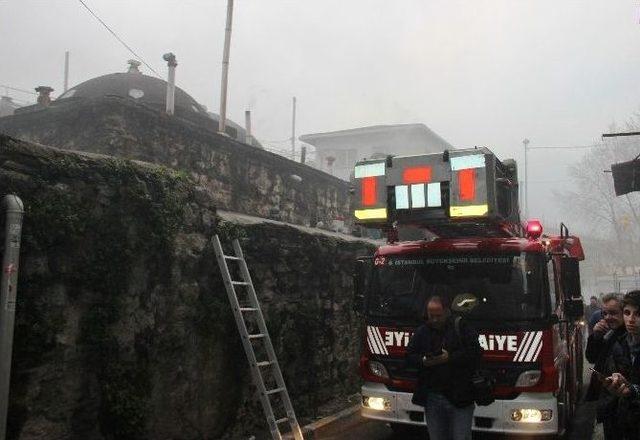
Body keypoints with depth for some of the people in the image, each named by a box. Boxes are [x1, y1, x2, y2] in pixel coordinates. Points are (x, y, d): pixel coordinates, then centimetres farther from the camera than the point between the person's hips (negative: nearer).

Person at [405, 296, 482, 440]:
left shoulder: (462, 328, -2)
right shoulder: (421, 332, 8)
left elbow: (476, 353, -10)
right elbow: (409, 356, 8)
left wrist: (450, 358, -19)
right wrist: (424, 361, -12)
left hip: (459, 397, -3)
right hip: (431, 398, 4)